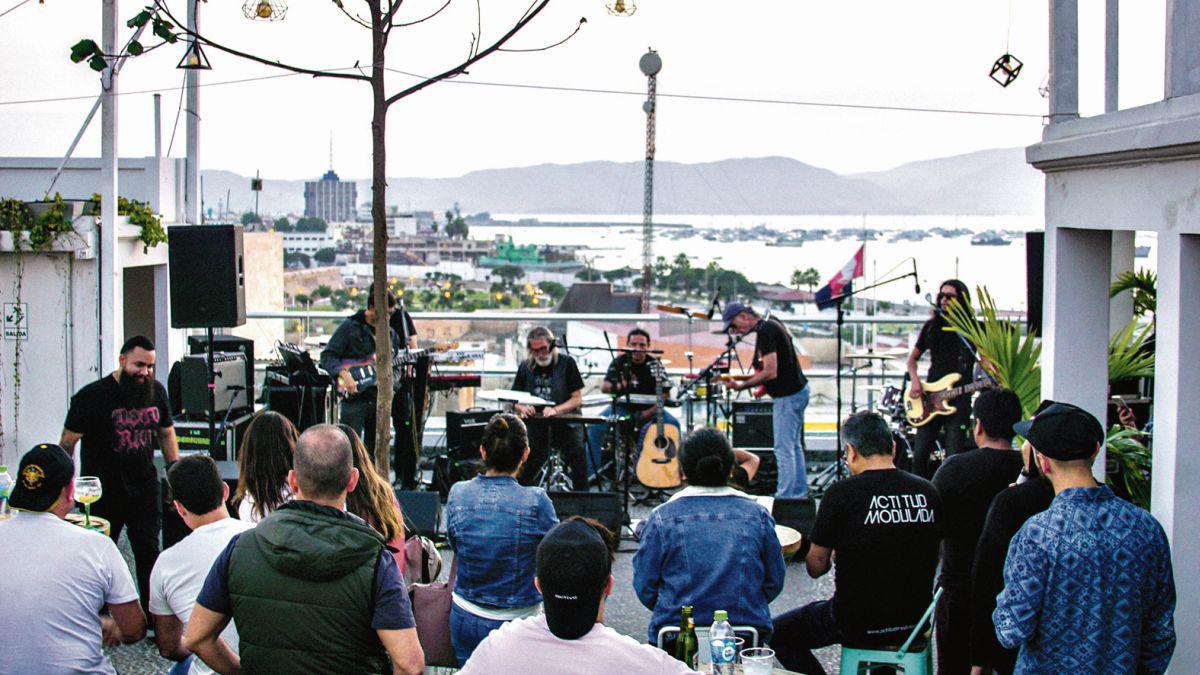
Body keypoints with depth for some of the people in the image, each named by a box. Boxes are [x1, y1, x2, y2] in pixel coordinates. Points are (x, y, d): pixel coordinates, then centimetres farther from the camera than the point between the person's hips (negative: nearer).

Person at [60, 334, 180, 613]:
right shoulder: (92, 396, -10)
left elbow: (166, 433, 17)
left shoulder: (156, 392, 6)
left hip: (144, 488, 3)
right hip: (103, 492, -3)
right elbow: (68, 442, -7)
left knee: (149, 552, 4)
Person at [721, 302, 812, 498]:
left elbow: (770, 372, -25)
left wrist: (742, 385, -18)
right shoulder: (771, 325, 12)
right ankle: (799, 492, 23)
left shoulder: (765, 331, -19)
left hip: (788, 396, -11)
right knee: (794, 446, 16)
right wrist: (758, 382, 13)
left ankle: (785, 497, -5)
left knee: (783, 448, -7)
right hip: (798, 390, 11)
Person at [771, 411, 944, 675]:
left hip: (857, 623, -5)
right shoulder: (928, 492, -3)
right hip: (915, 621, 6)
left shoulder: (842, 493, -15)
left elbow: (816, 567, -8)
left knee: (777, 633, 16)